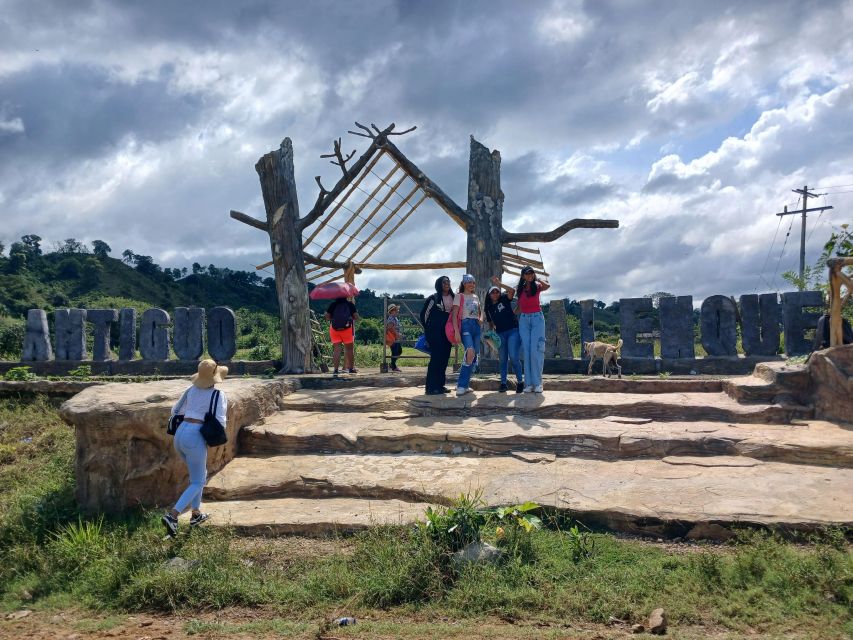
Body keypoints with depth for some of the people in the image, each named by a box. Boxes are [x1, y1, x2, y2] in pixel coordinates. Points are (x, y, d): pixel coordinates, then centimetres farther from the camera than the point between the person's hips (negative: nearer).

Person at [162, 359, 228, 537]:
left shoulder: (191, 389, 15)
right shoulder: (219, 395, -3)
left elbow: (175, 411, 25)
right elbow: (220, 424, -9)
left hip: (179, 435, 7)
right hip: (195, 439, -7)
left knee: (199, 474, 27)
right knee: (197, 483, 5)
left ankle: (196, 514, 30)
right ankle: (172, 515, -13)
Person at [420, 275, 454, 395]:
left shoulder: (453, 298, 10)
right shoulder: (433, 298, -4)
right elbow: (424, 313, 0)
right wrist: (427, 329, 4)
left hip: (447, 332, 6)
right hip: (435, 332, -5)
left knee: (444, 358, 7)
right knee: (435, 358, -7)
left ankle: (440, 385, 15)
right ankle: (431, 387, -4)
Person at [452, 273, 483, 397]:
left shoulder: (475, 297, 19)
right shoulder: (459, 297, 2)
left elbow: (480, 311, 30)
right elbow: (454, 315, -5)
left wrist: (481, 318, 6)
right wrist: (457, 332, -16)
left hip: (476, 326, 7)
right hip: (466, 325, -7)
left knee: (474, 356, 3)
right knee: (470, 352, -27)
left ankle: (463, 385, 11)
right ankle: (461, 385, -21)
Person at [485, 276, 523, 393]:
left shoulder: (504, 299, 0)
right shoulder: (489, 307, 12)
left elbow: (512, 291, -20)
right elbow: (491, 323, 19)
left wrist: (498, 283, -15)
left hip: (513, 331, -5)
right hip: (500, 334, 5)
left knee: (513, 357, -16)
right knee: (503, 359, 7)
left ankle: (520, 382, -3)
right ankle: (503, 383, 13)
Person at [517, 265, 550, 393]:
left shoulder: (537, 286, 4)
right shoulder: (520, 289, 12)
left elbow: (547, 286, -17)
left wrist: (537, 278, -3)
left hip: (537, 318, -3)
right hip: (523, 320, 3)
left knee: (536, 350, -12)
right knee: (526, 351, -2)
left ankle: (537, 383, -9)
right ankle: (529, 383, -1)